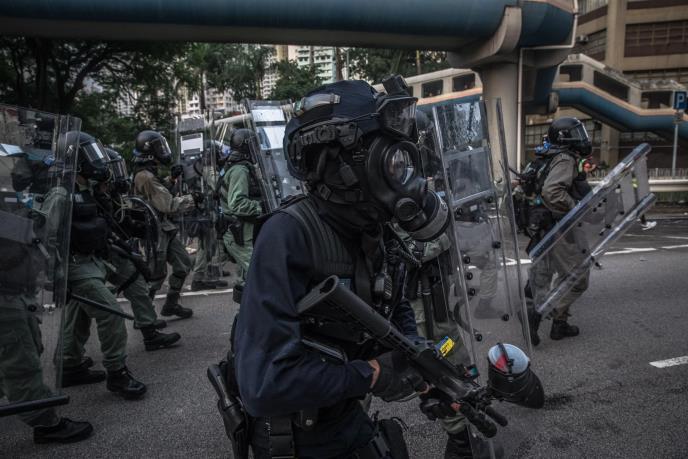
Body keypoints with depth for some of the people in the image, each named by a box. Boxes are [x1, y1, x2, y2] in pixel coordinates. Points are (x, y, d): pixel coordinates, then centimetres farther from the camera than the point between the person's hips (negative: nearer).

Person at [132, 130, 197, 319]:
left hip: (164, 228, 10)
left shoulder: (149, 172, 9)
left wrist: (171, 179, 7)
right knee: (155, 275, 0)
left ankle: (171, 305, 26)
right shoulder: (145, 176, -22)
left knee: (183, 264, 15)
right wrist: (192, 199, -13)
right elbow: (168, 205, -22)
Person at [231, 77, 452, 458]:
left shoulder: (375, 232, -6)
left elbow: (396, 310, 13)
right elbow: (265, 383, -35)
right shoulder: (290, 235, -30)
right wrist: (372, 374, -25)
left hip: (347, 417, 7)